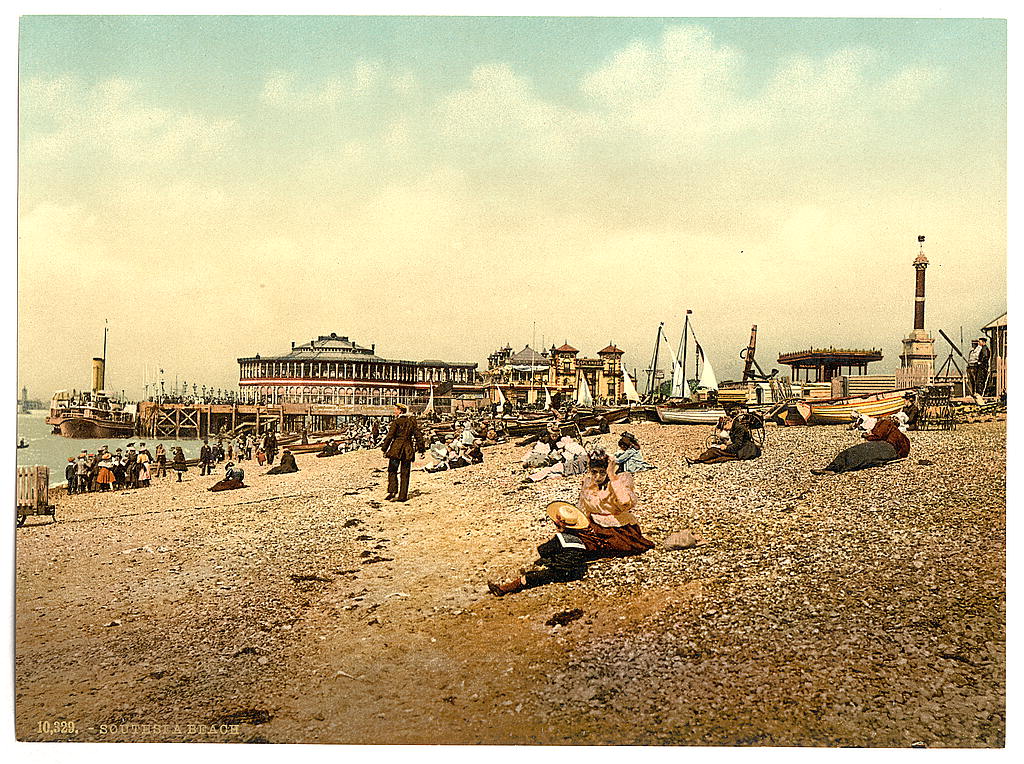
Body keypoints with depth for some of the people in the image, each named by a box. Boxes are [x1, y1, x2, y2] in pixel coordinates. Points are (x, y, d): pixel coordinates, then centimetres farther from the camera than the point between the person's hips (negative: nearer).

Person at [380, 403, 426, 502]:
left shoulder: (397, 421, -7)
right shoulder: (412, 420, 6)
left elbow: (390, 435, -9)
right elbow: (418, 434, 8)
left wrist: (384, 447, -1)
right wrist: (421, 447, 15)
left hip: (397, 447, -4)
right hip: (408, 448, 4)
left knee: (392, 471, 6)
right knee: (405, 473, 8)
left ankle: (392, 491, -9)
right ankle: (403, 495, 7)